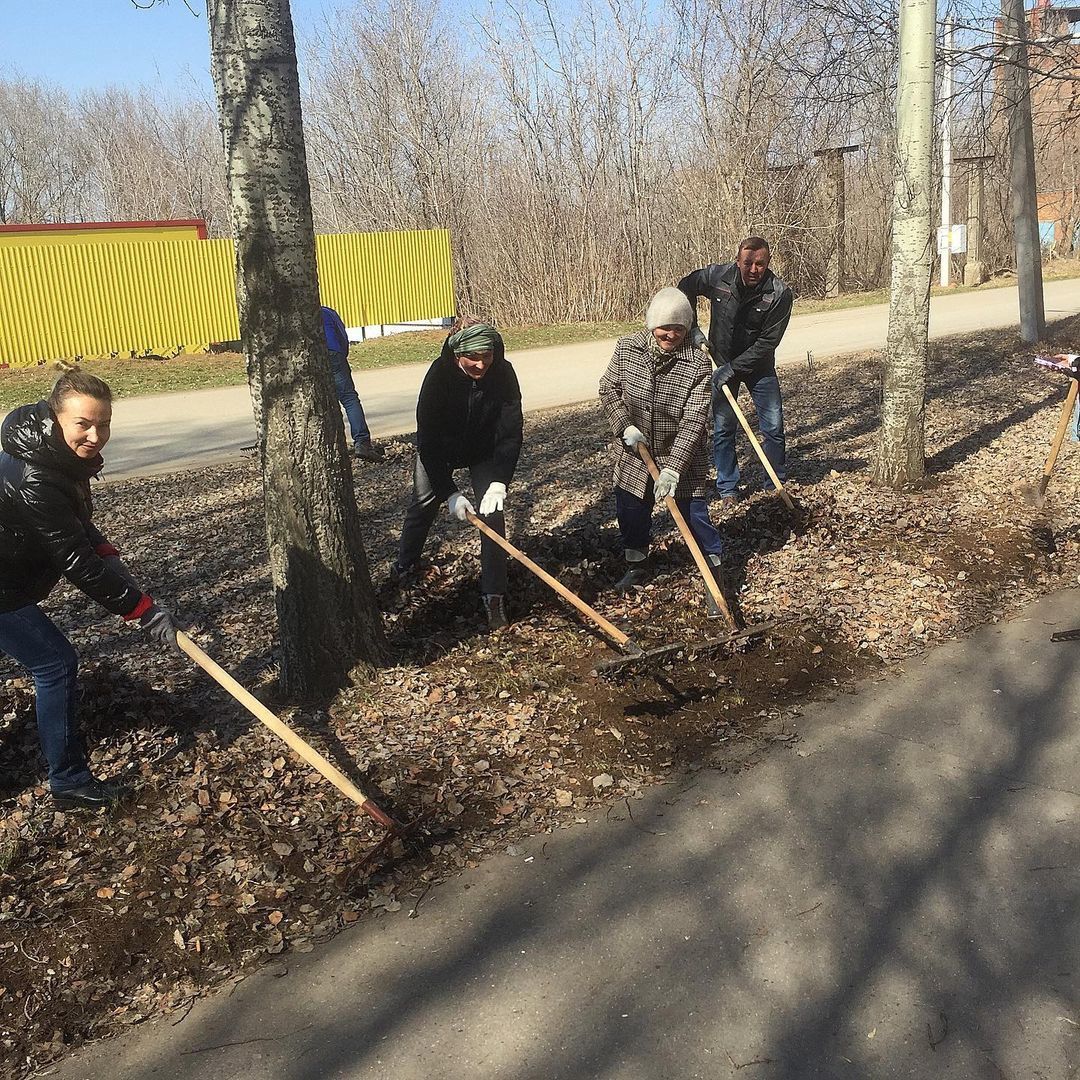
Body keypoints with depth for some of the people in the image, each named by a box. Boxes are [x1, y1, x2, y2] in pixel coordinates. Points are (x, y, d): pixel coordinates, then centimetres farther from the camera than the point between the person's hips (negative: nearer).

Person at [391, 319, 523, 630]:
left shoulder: (503, 374, -31)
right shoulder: (439, 375, -34)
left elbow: (510, 434, -28)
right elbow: (428, 440, -32)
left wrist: (499, 483, -41)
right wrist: (450, 493, -36)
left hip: (485, 452, 0)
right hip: (437, 451, 0)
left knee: (492, 513, -13)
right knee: (422, 504, 15)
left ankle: (494, 596, -8)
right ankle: (405, 565, 43)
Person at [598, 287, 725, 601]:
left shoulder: (698, 364, -21)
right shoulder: (627, 349, -10)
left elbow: (693, 421, -24)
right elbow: (608, 391, 2)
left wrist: (673, 468, -30)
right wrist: (625, 426, -13)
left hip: (683, 457, -4)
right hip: (637, 452, 4)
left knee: (694, 514, -3)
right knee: (630, 511, 15)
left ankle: (715, 572, 15)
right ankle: (637, 566, 39)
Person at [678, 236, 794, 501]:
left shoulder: (779, 294, -21)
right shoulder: (717, 276, -16)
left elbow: (767, 342, -20)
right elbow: (685, 288, 4)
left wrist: (734, 367, -23)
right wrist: (692, 328, -4)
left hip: (758, 365, -1)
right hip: (721, 364, 1)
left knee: (774, 427, -1)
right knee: (723, 428, 2)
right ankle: (727, 489, 14)